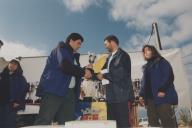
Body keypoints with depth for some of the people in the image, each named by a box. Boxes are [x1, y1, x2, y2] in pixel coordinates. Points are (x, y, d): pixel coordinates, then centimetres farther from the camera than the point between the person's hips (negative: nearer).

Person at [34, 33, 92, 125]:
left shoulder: (73, 56, 25)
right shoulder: (61, 49, 0)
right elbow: (65, 66, -19)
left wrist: (86, 71, 7)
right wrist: (83, 72, -9)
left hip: (69, 92, 8)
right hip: (54, 90, -8)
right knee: (44, 121, -6)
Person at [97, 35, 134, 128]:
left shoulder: (122, 55, -9)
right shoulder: (110, 57, 17)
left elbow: (120, 74, -19)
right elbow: (105, 71, 16)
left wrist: (104, 75, -11)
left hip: (120, 94, -8)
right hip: (111, 94, 8)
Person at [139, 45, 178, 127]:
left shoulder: (162, 62, 3)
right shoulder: (146, 67, 23)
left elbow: (169, 76, -9)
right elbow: (144, 82, 21)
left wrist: (162, 90, -19)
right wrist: (142, 95, 9)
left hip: (162, 97, -7)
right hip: (150, 99, 7)